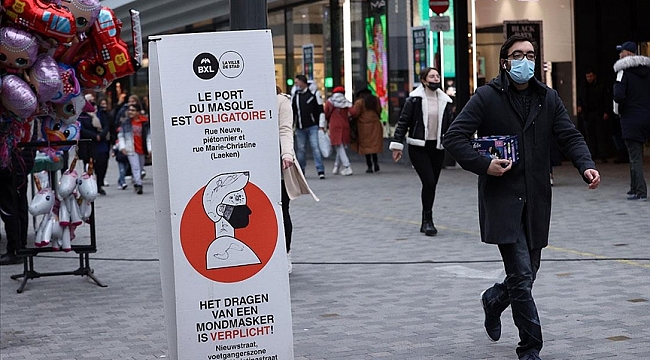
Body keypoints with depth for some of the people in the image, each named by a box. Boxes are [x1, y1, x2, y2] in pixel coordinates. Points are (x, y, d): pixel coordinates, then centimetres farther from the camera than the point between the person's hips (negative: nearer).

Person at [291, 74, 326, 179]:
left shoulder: (314, 93, -2)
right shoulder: (295, 95, 11)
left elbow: (321, 110, -2)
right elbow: (292, 111, 19)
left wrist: (321, 125, -7)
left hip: (313, 127, -4)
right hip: (300, 128, 5)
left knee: (315, 148, -9)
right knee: (300, 149, 6)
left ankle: (320, 171, -9)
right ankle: (300, 170, 16)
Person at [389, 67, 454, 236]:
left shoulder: (445, 100, 8)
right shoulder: (414, 99, -5)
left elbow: (450, 125, 14)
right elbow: (403, 122, -3)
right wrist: (397, 144, -6)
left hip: (437, 147, 4)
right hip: (418, 147, -4)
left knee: (431, 184, 6)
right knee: (429, 182, -16)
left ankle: (426, 222, 18)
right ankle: (428, 220, -4)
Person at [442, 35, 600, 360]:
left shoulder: (548, 98, 10)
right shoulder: (487, 97, -4)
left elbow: (570, 136, 7)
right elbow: (453, 137, -6)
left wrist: (586, 166, -12)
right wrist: (483, 165, -18)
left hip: (536, 201, 5)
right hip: (501, 198, -5)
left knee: (529, 273, 14)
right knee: (521, 276, -11)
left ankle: (494, 300, 46)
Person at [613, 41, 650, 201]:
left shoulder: (624, 71, -12)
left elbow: (619, 96, -21)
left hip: (631, 117, -6)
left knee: (635, 156, -3)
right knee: (636, 153, 17)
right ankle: (634, 189, 22)